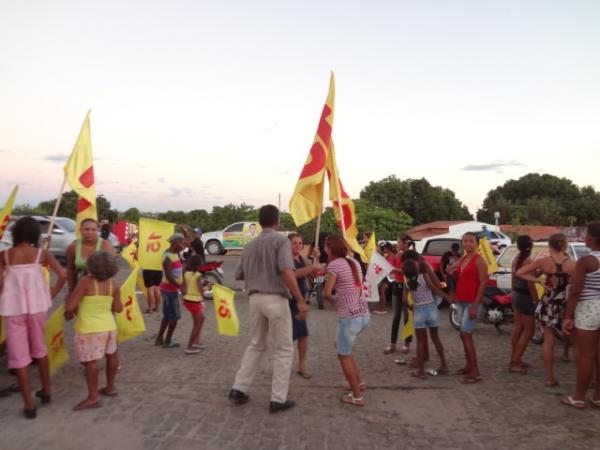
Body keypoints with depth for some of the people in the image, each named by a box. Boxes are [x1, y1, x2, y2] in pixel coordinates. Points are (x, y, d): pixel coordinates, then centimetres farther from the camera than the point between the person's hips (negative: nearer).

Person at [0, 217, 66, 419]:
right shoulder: (41, 254, -4)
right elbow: (62, 275, -12)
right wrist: (51, 294, 2)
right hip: (37, 305, 1)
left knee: (19, 355, 7)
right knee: (40, 348, 21)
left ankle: (29, 405, 10)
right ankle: (46, 391, 33)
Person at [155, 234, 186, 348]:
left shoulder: (174, 254, 7)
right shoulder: (168, 257, -21)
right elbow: (169, 276, -29)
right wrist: (180, 286, -28)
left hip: (170, 289, 10)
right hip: (170, 289, -10)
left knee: (167, 315, 18)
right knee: (175, 316, 0)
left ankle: (159, 339, 28)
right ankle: (167, 341, 11)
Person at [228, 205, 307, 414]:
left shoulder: (250, 245, 13)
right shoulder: (280, 240, -7)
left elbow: (238, 275, 18)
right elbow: (286, 272, -21)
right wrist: (300, 301, -21)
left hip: (255, 299, 6)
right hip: (275, 299, -6)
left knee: (256, 345, 21)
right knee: (284, 349, 6)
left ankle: (238, 389, 20)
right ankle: (278, 399, 9)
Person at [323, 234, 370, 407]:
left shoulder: (334, 264, -9)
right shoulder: (354, 262, 13)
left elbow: (327, 293, -14)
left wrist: (333, 300, 5)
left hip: (349, 316, -8)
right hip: (363, 314, 8)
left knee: (343, 355, 9)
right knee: (342, 347, 26)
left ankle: (357, 396, 14)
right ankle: (359, 382, 30)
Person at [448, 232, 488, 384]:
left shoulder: (479, 261, -11)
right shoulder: (461, 260, 12)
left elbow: (483, 283, -16)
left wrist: (475, 306, -21)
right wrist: (452, 274, -1)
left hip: (472, 303, -8)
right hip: (460, 301, 8)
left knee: (465, 334, -10)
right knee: (466, 335, 13)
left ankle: (475, 373, -5)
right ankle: (469, 366, 24)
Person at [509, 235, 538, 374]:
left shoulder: (516, 259, 6)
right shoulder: (528, 261, -20)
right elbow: (530, 284, -21)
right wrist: (536, 300, -14)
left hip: (516, 295, 9)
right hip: (525, 297, -9)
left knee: (518, 327, 15)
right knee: (529, 330, 0)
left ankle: (514, 359, 22)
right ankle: (515, 363, 0)